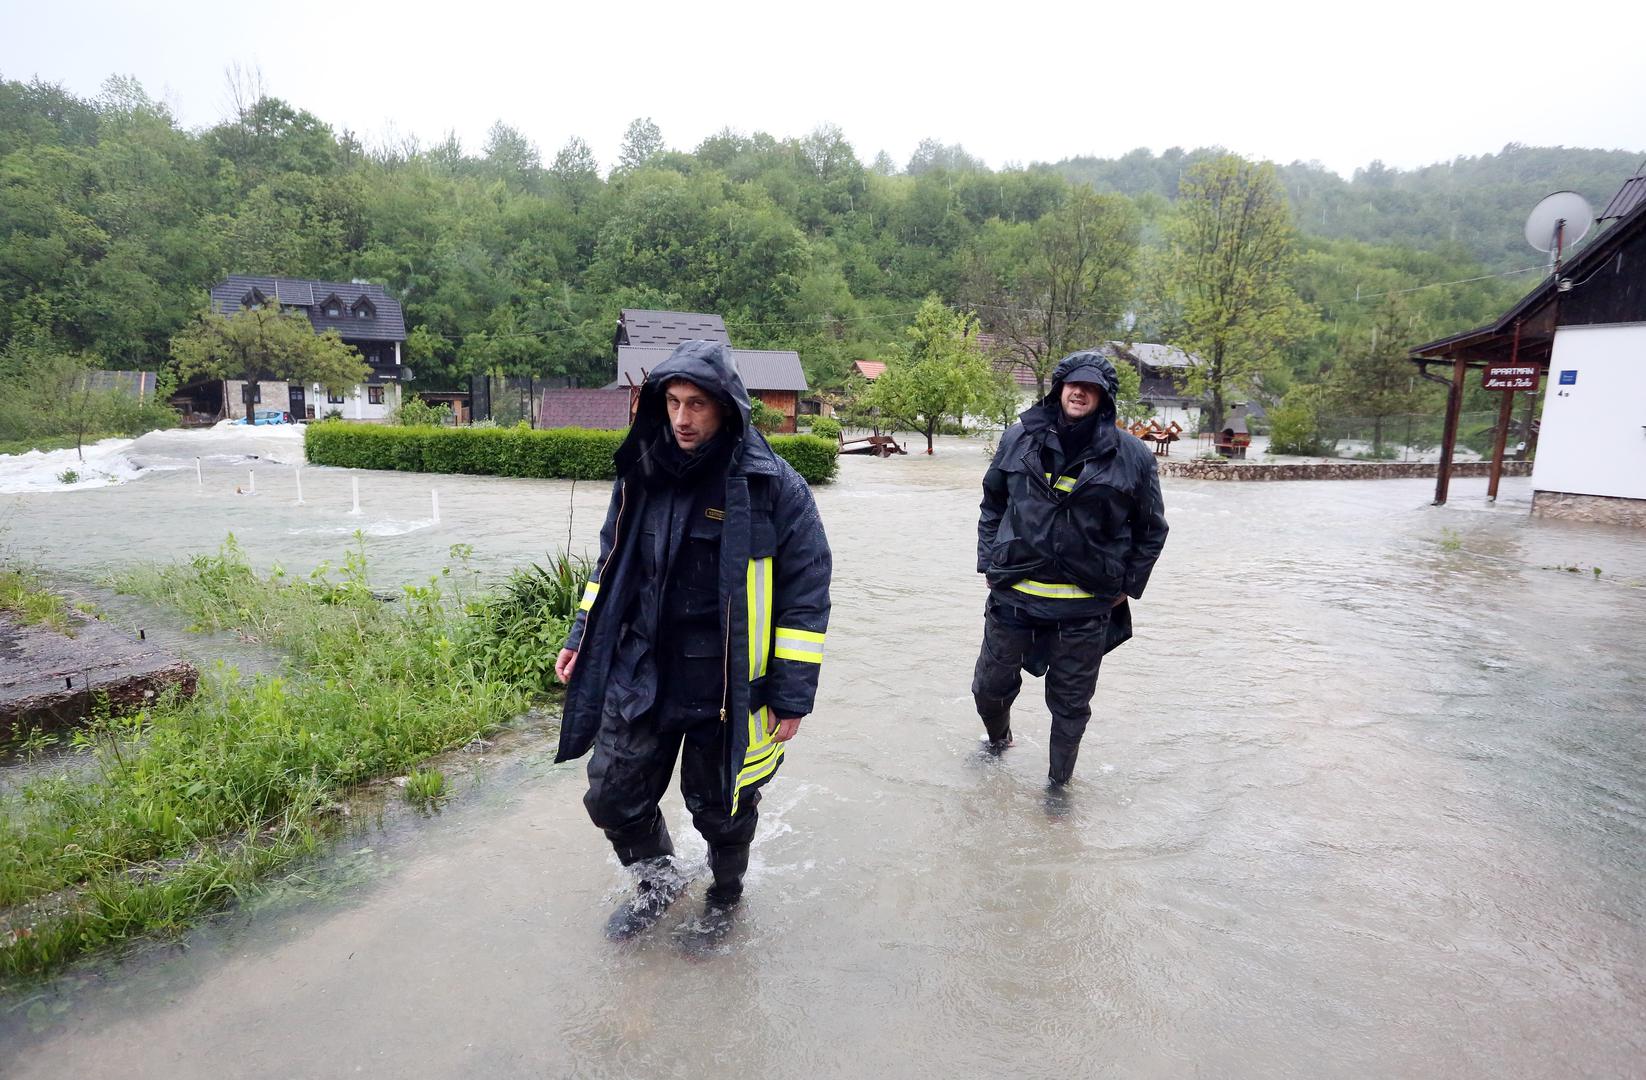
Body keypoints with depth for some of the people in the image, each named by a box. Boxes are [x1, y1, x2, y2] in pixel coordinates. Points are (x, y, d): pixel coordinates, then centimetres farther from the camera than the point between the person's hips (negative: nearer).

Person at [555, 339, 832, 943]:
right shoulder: (644, 475, 1)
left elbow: (806, 592, -11)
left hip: (727, 689, -4)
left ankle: (724, 896, 45)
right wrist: (582, 637, 10)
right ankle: (659, 880, 43)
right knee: (612, 796, 12)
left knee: (721, 808, 13)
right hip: (640, 674, 5)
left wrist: (793, 694, -12)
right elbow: (611, 564, 15)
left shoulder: (773, 487, -14)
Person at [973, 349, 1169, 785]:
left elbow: (1151, 529, 6)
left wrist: (1124, 586, 2)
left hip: (1086, 608, -2)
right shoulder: (1019, 438, 0)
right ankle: (998, 737, 49)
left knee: (1070, 706, 13)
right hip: (1013, 595, 2)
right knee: (990, 686, 17)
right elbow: (993, 504, 12)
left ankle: (1059, 782, 36)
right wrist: (990, 563, 6)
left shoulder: (1131, 455, -4)